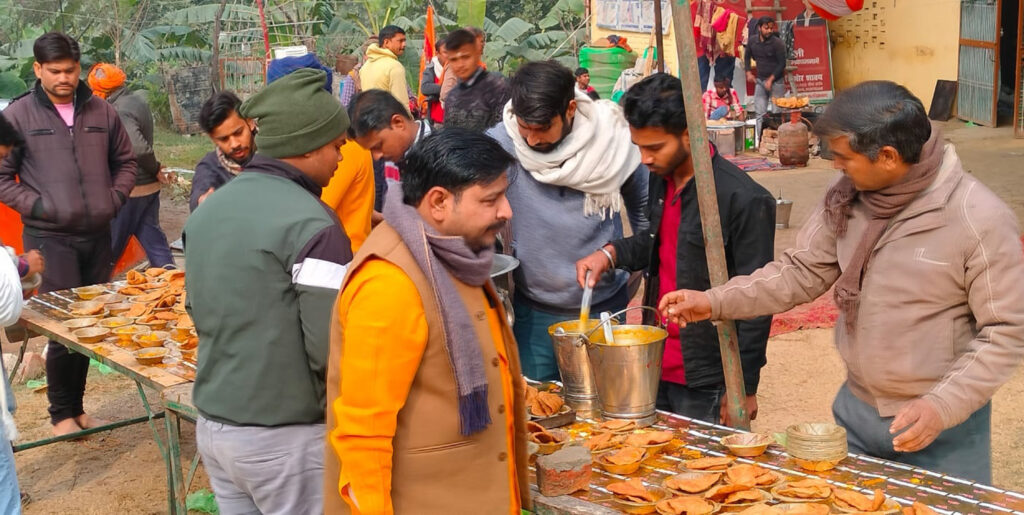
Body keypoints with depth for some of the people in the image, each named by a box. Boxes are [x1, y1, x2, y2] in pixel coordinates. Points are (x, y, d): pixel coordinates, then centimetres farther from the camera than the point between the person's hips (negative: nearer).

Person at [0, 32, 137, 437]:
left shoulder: (101, 112, 6)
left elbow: (124, 161, 17)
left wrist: (115, 199, 2)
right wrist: (38, 207, -12)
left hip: (97, 235, 4)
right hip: (50, 239, -4)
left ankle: (77, 408, 25)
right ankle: (61, 414, 13)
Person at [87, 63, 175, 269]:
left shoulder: (120, 111, -21)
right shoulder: (138, 101, 8)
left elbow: (138, 148, -31)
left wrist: (156, 169, -17)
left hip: (130, 190, -8)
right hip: (150, 186, 8)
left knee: (110, 246, 6)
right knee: (153, 237, 12)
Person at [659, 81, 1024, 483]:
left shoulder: (980, 220, -20)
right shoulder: (846, 198, -4)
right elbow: (802, 270, 4)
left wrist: (944, 405, -23)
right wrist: (716, 302, -5)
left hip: (945, 430, -5)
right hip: (855, 409, 5)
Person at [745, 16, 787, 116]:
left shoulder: (778, 43, -13)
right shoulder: (752, 41, 1)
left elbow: (782, 64, -11)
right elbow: (747, 56, 19)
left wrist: (771, 79, -16)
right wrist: (748, 72, 9)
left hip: (776, 81, -4)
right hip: (760, 80, 4)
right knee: (760, 111, 4)